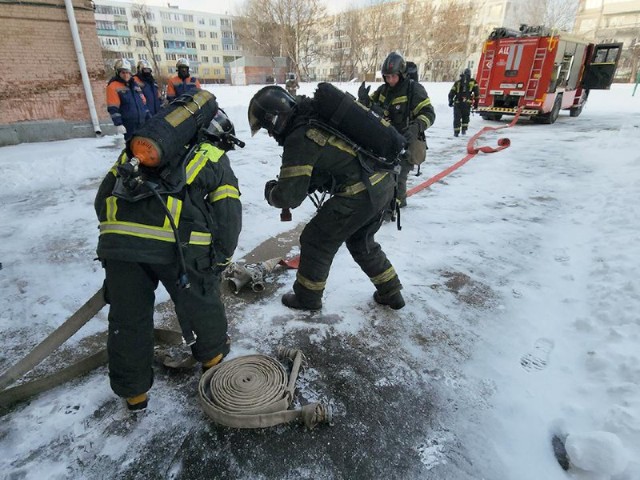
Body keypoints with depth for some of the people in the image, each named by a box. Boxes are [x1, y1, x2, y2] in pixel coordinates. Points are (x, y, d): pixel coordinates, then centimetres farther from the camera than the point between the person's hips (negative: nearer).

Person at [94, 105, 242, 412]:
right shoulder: (214, 158, 16)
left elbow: (102, 198, 23)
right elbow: (228, 215, 8)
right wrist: (221, 259, 19)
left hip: (117, 239, 4)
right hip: (177, 241, -3)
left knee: (127, 318, 20)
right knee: (200, 302, 21)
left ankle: (133, 391, 38)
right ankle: (212, 355, 45)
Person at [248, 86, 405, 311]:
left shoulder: (299, 139, -14)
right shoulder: (319, 116, 11)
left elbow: (290, 196, -14)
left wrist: (271, 193, 8)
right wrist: (287, 184, 16)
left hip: (359, 195, -9)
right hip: (384, 182, 9)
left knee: (316, 241, 11)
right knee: (361, 242, 27)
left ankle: (307, 297, 29)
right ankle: (391, 292, 37)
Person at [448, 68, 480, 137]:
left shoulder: (457, 82, 13)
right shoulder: (473, 82, 10)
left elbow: (452, 92, 8)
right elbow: (477, 93, 4)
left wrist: (450, 101, 16)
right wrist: (476, 102, 9)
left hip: (457, 102, 0)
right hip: (467, 103, 0)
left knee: (457, 117, 6)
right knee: (465, 116, 17)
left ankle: (456, 132, 2)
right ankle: (464, 129, 7)